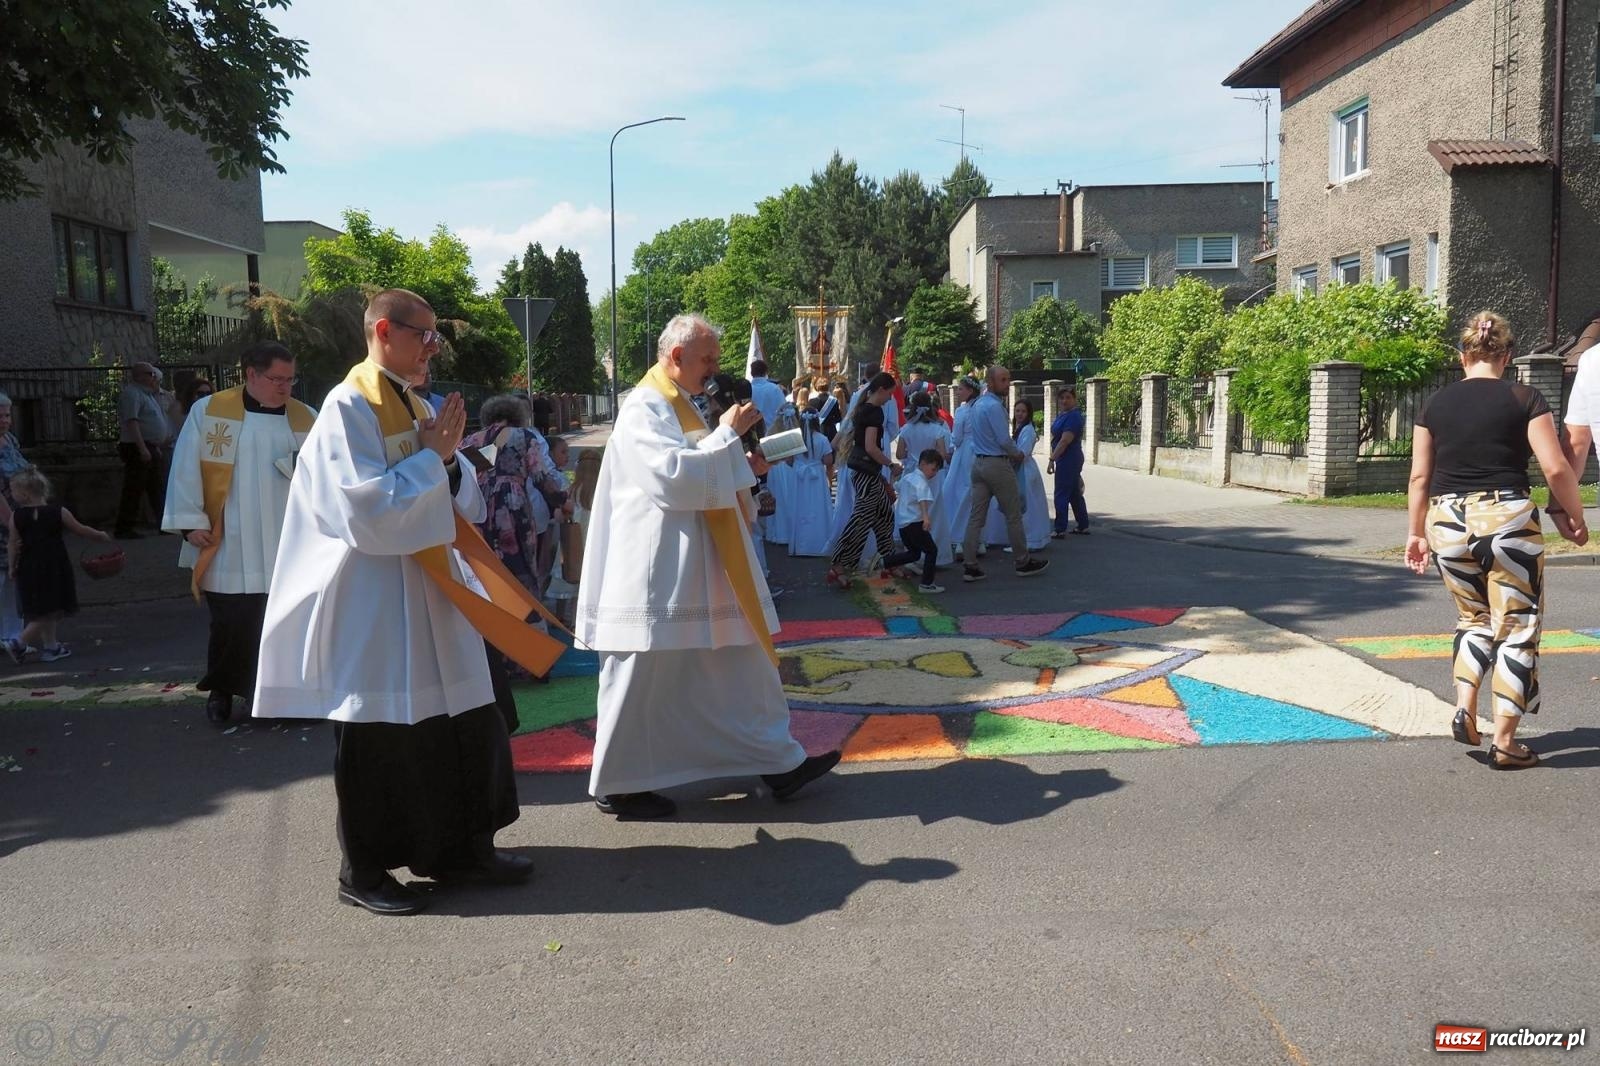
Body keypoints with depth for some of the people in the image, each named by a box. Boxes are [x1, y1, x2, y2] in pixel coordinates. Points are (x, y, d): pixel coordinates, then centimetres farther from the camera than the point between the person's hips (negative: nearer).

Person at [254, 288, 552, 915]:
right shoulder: (349, 407, -13)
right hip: (373, 600, -8)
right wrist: (430, 457, -16)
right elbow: (370, 511, -21)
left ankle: (459, 847, 25)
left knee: (458, 722, 12)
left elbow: (460, 498, 12)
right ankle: (363, 871, 17)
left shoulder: (416, 406, 11)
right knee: (377, 736, 2)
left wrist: (448, 459, -8)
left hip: (429, 591, 8)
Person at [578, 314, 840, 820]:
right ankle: (616, 784, 17)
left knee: (740, 666, 11)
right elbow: (673, 476, -26)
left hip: (701, 571, 10)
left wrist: (741, 466, 9)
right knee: (644, 683, 2)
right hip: (659, 574, -10)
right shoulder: (645, 408, -13)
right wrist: (727, 435, -18)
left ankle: (777, 762, 19)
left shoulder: (679, 405, 17)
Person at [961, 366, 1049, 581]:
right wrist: (1020, 454, 0)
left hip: (978, 463, 9)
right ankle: (1023, 563, 13)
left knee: (976, 516, 6)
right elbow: (1004, 440, -19)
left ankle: (969, 566, 4)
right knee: (1013, 515, 3)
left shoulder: (977, 404, 12)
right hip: (997, 464, -9)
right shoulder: (994, 406, -16)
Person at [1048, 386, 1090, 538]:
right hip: (1069, 461, 10)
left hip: (1068, 461, -10)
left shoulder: (1073, 416, -17)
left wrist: (1052, 459, -22)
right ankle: (1083, 526, 22)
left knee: (1061, 495, -5)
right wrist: (1054, 458, 13)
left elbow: (1064, 440, -23)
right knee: (1075, 494, 14)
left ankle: (1060, 530, -1)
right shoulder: (1063, 415, 13)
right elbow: (1056, 438, 17)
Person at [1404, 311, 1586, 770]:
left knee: (1473, 617, 23)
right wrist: (1574, 518, 8)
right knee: (1516, 628, 7)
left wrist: (1415, 532, 15)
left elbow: (1420, 476, 7)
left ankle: (1464, 708, 8)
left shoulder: (1436, 404, 7)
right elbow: (1556, 468, -6)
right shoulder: (1525, 398, -1)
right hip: (1507, 520, -3)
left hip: (1446, 521, 3)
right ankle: (1504, 742, 8)